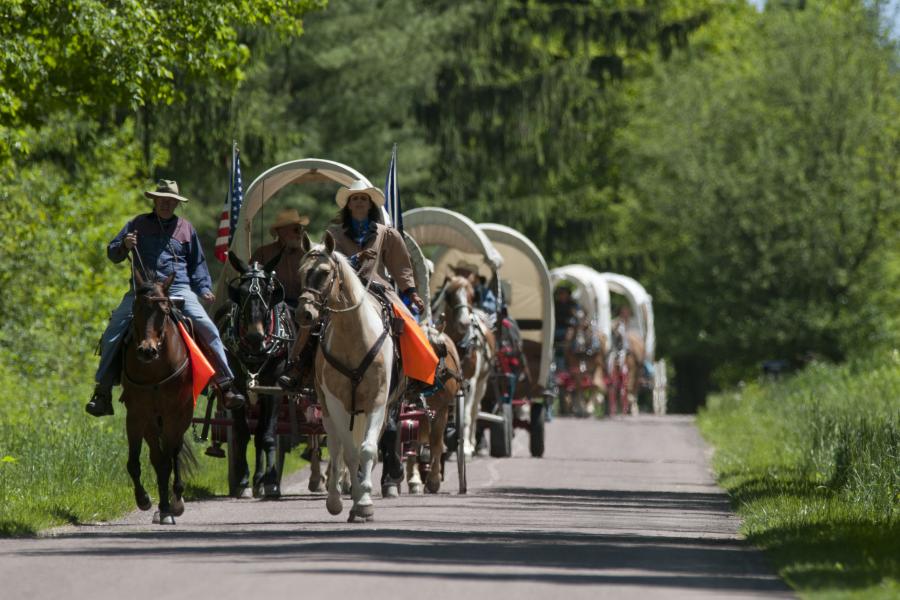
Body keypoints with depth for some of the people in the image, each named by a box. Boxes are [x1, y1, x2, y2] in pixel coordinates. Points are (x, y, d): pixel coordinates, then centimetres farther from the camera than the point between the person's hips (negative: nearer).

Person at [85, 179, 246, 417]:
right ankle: (102, 391, -9)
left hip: (178, 290, 0)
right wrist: (124, 246, -10)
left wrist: (204, 288, 7)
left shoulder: (186, 228, 16)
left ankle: (225, 385, -12)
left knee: (208, 329, -18)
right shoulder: (139, 224, 13)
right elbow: (112, 253, 13)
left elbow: (197, 264, 23)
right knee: (113, 332, -15)